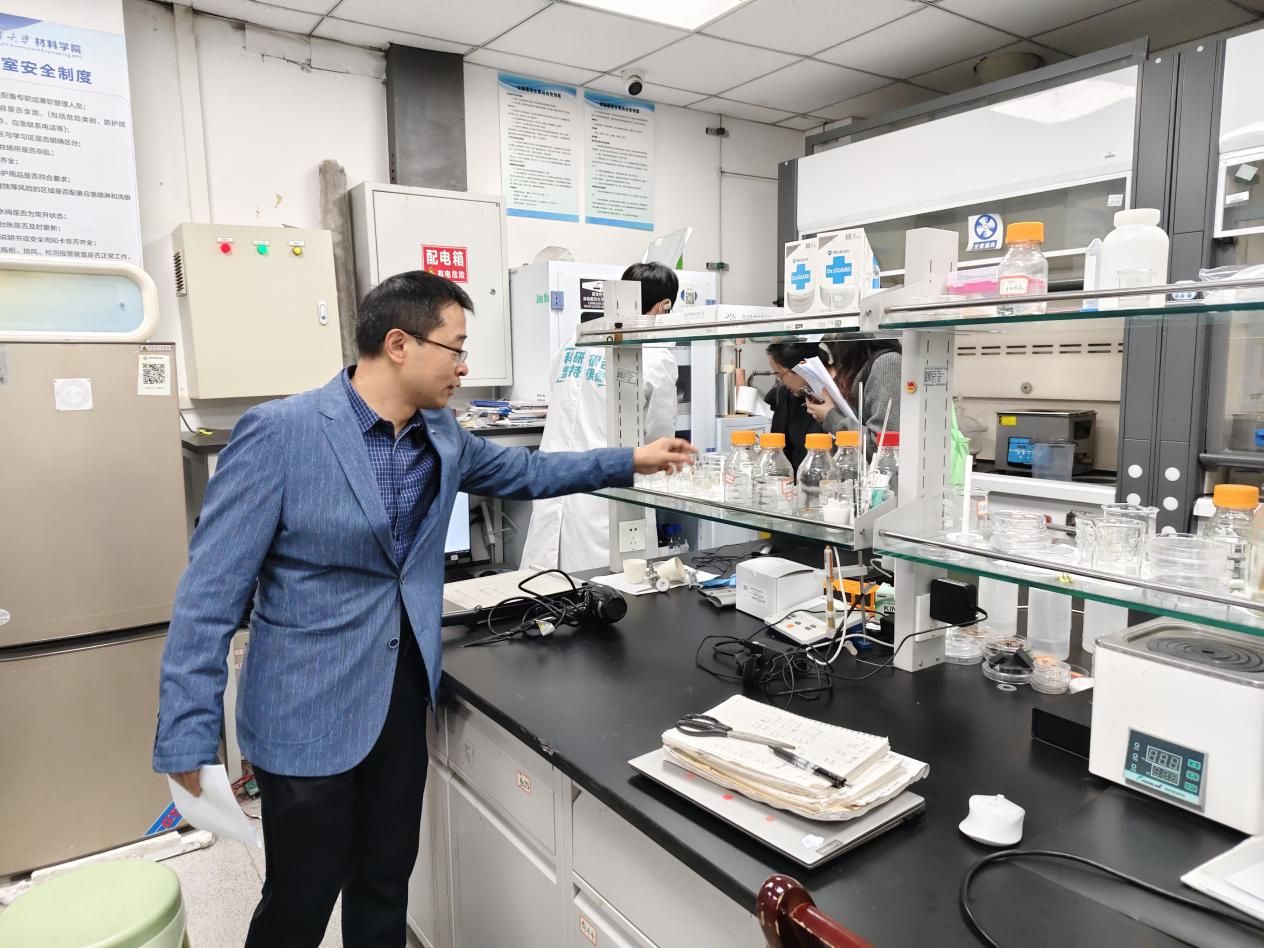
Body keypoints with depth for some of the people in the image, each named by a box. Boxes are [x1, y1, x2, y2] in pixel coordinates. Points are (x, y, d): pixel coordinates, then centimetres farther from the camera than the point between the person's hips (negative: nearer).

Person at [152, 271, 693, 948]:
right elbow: (211, 591, -16)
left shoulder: (440, 434, 2)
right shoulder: (279, 432, -17)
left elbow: (522, 471, 19)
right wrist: (188, 737, -17)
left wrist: (630, 461, 15)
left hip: (404, 694, 6)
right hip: (309, 710, -5)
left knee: (387, 883, 20)